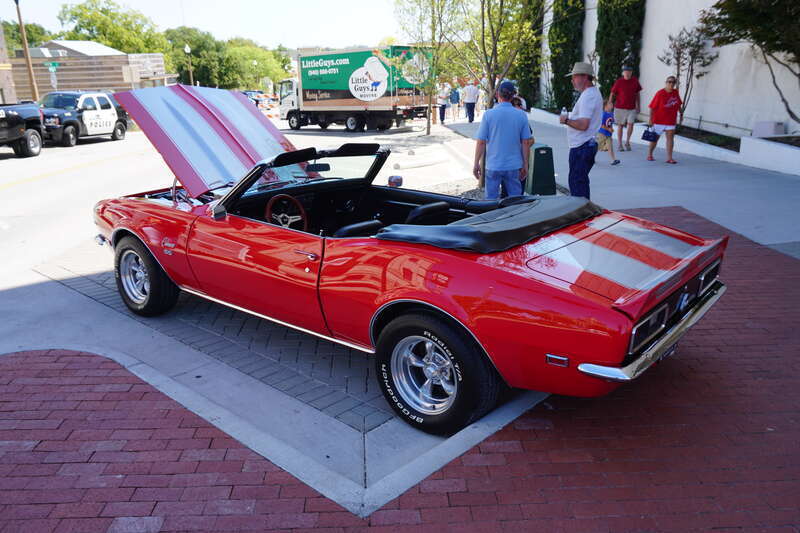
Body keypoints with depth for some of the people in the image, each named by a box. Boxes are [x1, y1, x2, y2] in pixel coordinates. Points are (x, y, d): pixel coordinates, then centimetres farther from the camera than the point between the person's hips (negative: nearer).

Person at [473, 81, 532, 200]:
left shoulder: (489, 114, -7)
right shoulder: (521, 115, -1)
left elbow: (481, 142, -6)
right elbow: (525, 143, 2)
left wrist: (476, 164, 3)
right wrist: (525, 165, 10)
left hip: (493, 166, -2)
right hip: (514, 166, 2)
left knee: (491, 200, 8)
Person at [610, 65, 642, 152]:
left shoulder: (635, 81, 4)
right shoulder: (619, 82, -5)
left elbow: (637, 94, 13)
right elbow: (612, 93, -3)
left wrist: (637, 106, 12)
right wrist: (610, 103, -19)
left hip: (631, 108, 2)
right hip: (620, 107, -2)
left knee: (630, 124, -8)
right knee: (620, 125, 6)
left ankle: (627, 142, 11)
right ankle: (620, 145, 15)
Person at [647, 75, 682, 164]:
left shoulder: (676, 92, 3)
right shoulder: (660, 93, -14)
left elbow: (678, 104, 17)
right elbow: (652, 107, -14)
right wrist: (650, 119, -17)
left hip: (671, 121, 4)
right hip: (659, 120, -4)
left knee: (670, 137, -6)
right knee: (655, 138, 9)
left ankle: (669, 158, -7)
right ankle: (649, 155, 27)